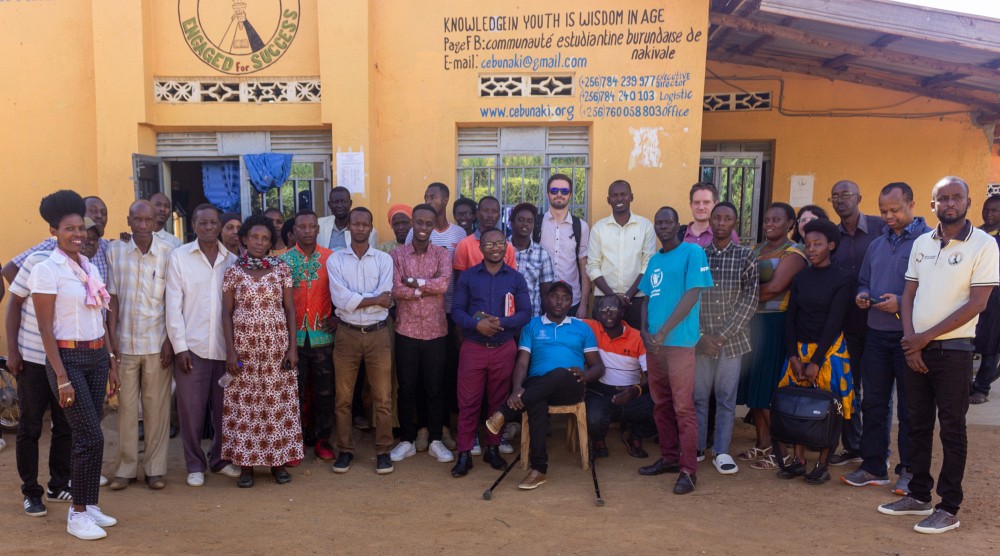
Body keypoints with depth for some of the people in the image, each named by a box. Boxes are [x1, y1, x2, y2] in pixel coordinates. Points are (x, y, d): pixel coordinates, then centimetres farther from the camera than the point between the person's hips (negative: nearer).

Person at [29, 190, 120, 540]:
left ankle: (89, 505, 22)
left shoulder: (89, 267, 10)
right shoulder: (46, 269, -10)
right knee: (91, 437, -6)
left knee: (86, 436, 12)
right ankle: (77, 515, 8)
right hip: (68, 358, -6)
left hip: (97, 357, 6)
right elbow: (46, 329, -11)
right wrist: (62, 377, -15)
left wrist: (111, 363, 13)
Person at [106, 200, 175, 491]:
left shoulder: (168, 253, -4)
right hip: (125, 342, 1)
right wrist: (112, 338, -1)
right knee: (126, 405, 7)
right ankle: (126, 468, 19)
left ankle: (155, 468, 16)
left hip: (158, 343, -1)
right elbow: (112, 298, 4)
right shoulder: (116, 251, 1)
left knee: (157, 406, 5)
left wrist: (171, 340, -4)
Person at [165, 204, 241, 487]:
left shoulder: (231, 260, 6)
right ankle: (195, 465, 21)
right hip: (191, 347, -2)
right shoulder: (179, 257, 0)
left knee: (223, 408, 10)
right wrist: (179, 347, -7)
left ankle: (220, 459, 28)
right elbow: (173, 305, -3)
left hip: (225, 347, 2)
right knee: (191, 410, 6)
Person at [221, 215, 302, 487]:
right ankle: (245, 463, 13)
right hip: (244, 346, 0)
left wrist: (292, 346, -3)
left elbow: (290, 309, 4)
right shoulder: (233, 272, 3)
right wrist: (230, 351, -6)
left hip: (276, 345, 0)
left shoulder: (282, 269, 4)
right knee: (244, 405, 2)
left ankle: (278, 461, 15)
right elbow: (226, 314, 2)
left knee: (278, 403, 3)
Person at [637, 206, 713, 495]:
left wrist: (663, 333, -15)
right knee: (661, 404, 13)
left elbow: (692, 295, -13)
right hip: (654, 342, 7)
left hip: (679, 341, -7)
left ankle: (688, 470, 1)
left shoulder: (692, 252, -5)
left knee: (683, 407, -5)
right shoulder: (655, 260, 16)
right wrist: (645, 331, 1)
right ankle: (669, 457, 26)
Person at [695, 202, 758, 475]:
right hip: (700, 339, 1)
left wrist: (723, 335, -10)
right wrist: (701, 335, -9)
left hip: (733, 339, 0)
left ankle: (721, 451, 17)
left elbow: (750, 299, -4)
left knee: (727, 397, 6)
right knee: (699, 395, 7)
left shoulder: (746, 255, 1)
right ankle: (697, 447, 21)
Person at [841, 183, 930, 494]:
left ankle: (909, 471, 18)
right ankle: (873, 466, 21)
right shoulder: (877, 244, 14)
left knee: (909, 407, 5)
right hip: (877, 332, 6)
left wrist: (902, 303, -21)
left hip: (910, 336, -6)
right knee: (873, 402, 11)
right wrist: (862, 295, 2)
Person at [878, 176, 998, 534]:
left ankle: (949, 508, 12)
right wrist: (910, 340, -3)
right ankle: (919, 496, 23)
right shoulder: (921, 243, 8)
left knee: (951, 429, 2)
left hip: (953, 350, -5)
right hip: (916, 348, 5)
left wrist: (927, 337, -12)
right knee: (918, 424, 11)